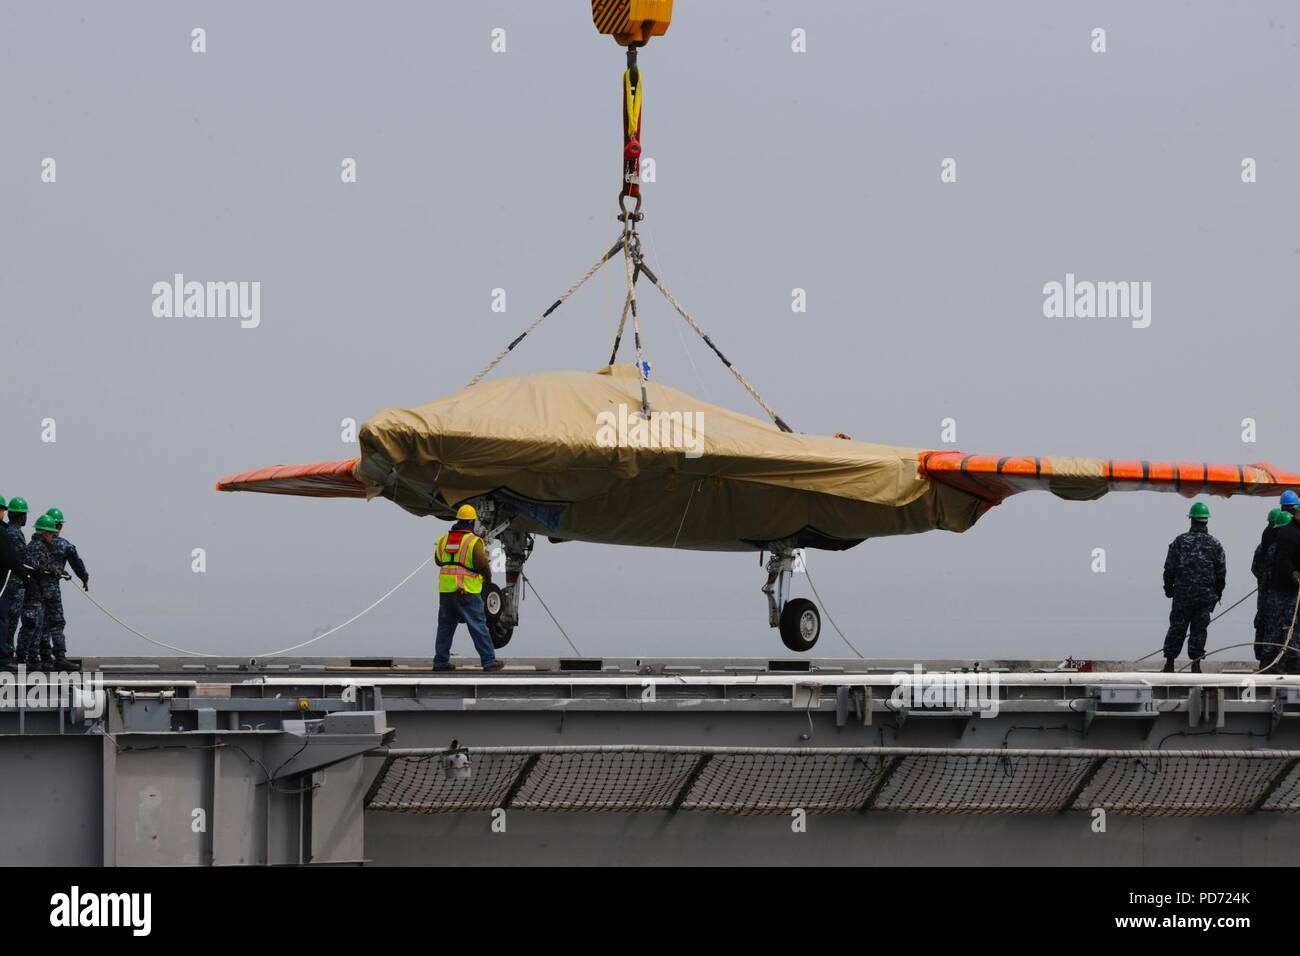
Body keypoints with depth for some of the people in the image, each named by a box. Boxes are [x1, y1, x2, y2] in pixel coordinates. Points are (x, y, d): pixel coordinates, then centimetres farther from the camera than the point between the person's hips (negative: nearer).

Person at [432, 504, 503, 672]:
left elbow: (438, 561, 18)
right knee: (478, 626, -1)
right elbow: (482, 564, -13)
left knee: (445, 626, 15)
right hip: (467, 591, -5)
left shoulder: (443, 540, 7)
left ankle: (440, 661, 15)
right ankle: (489, 661, -1)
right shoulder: (474, 541, -11)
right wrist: (488, 577, 6)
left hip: (445, 589, 5)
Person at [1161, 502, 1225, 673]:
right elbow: (1221, 572, 5)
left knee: (1177, 628, 5)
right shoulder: (1214, 544, 1)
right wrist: (1218, 593, 16)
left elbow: (1169, 568, -1)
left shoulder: (1180, 541, -3)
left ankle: (1169, 663, 5)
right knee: (1199, 629, 5)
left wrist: (1168, 588, 12)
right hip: (1206, 594, 1)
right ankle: (1196, 664, 2)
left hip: (1182, 594, -1)